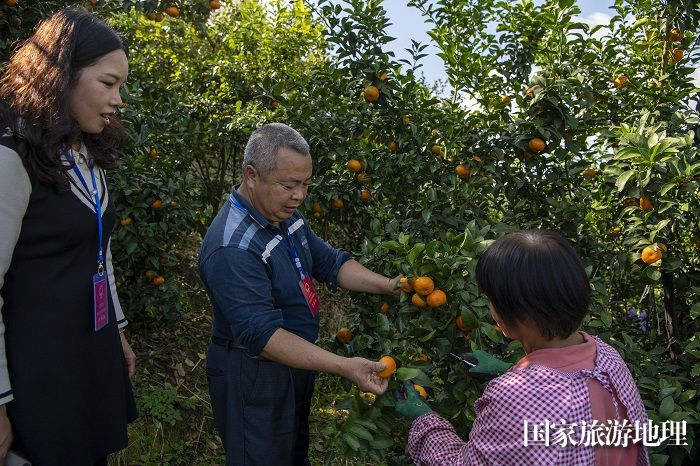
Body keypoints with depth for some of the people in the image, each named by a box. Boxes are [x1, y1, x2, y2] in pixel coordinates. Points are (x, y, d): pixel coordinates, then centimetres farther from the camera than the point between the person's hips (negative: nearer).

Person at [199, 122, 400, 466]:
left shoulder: (285, 215, -2)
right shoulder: (231, 249, -31)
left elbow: (329, 262, 4)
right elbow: (262, 334, -34)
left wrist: (388, 286, -10)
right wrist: (344, 367, -38)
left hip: (295, 360, 9)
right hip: (252, 375, -9)